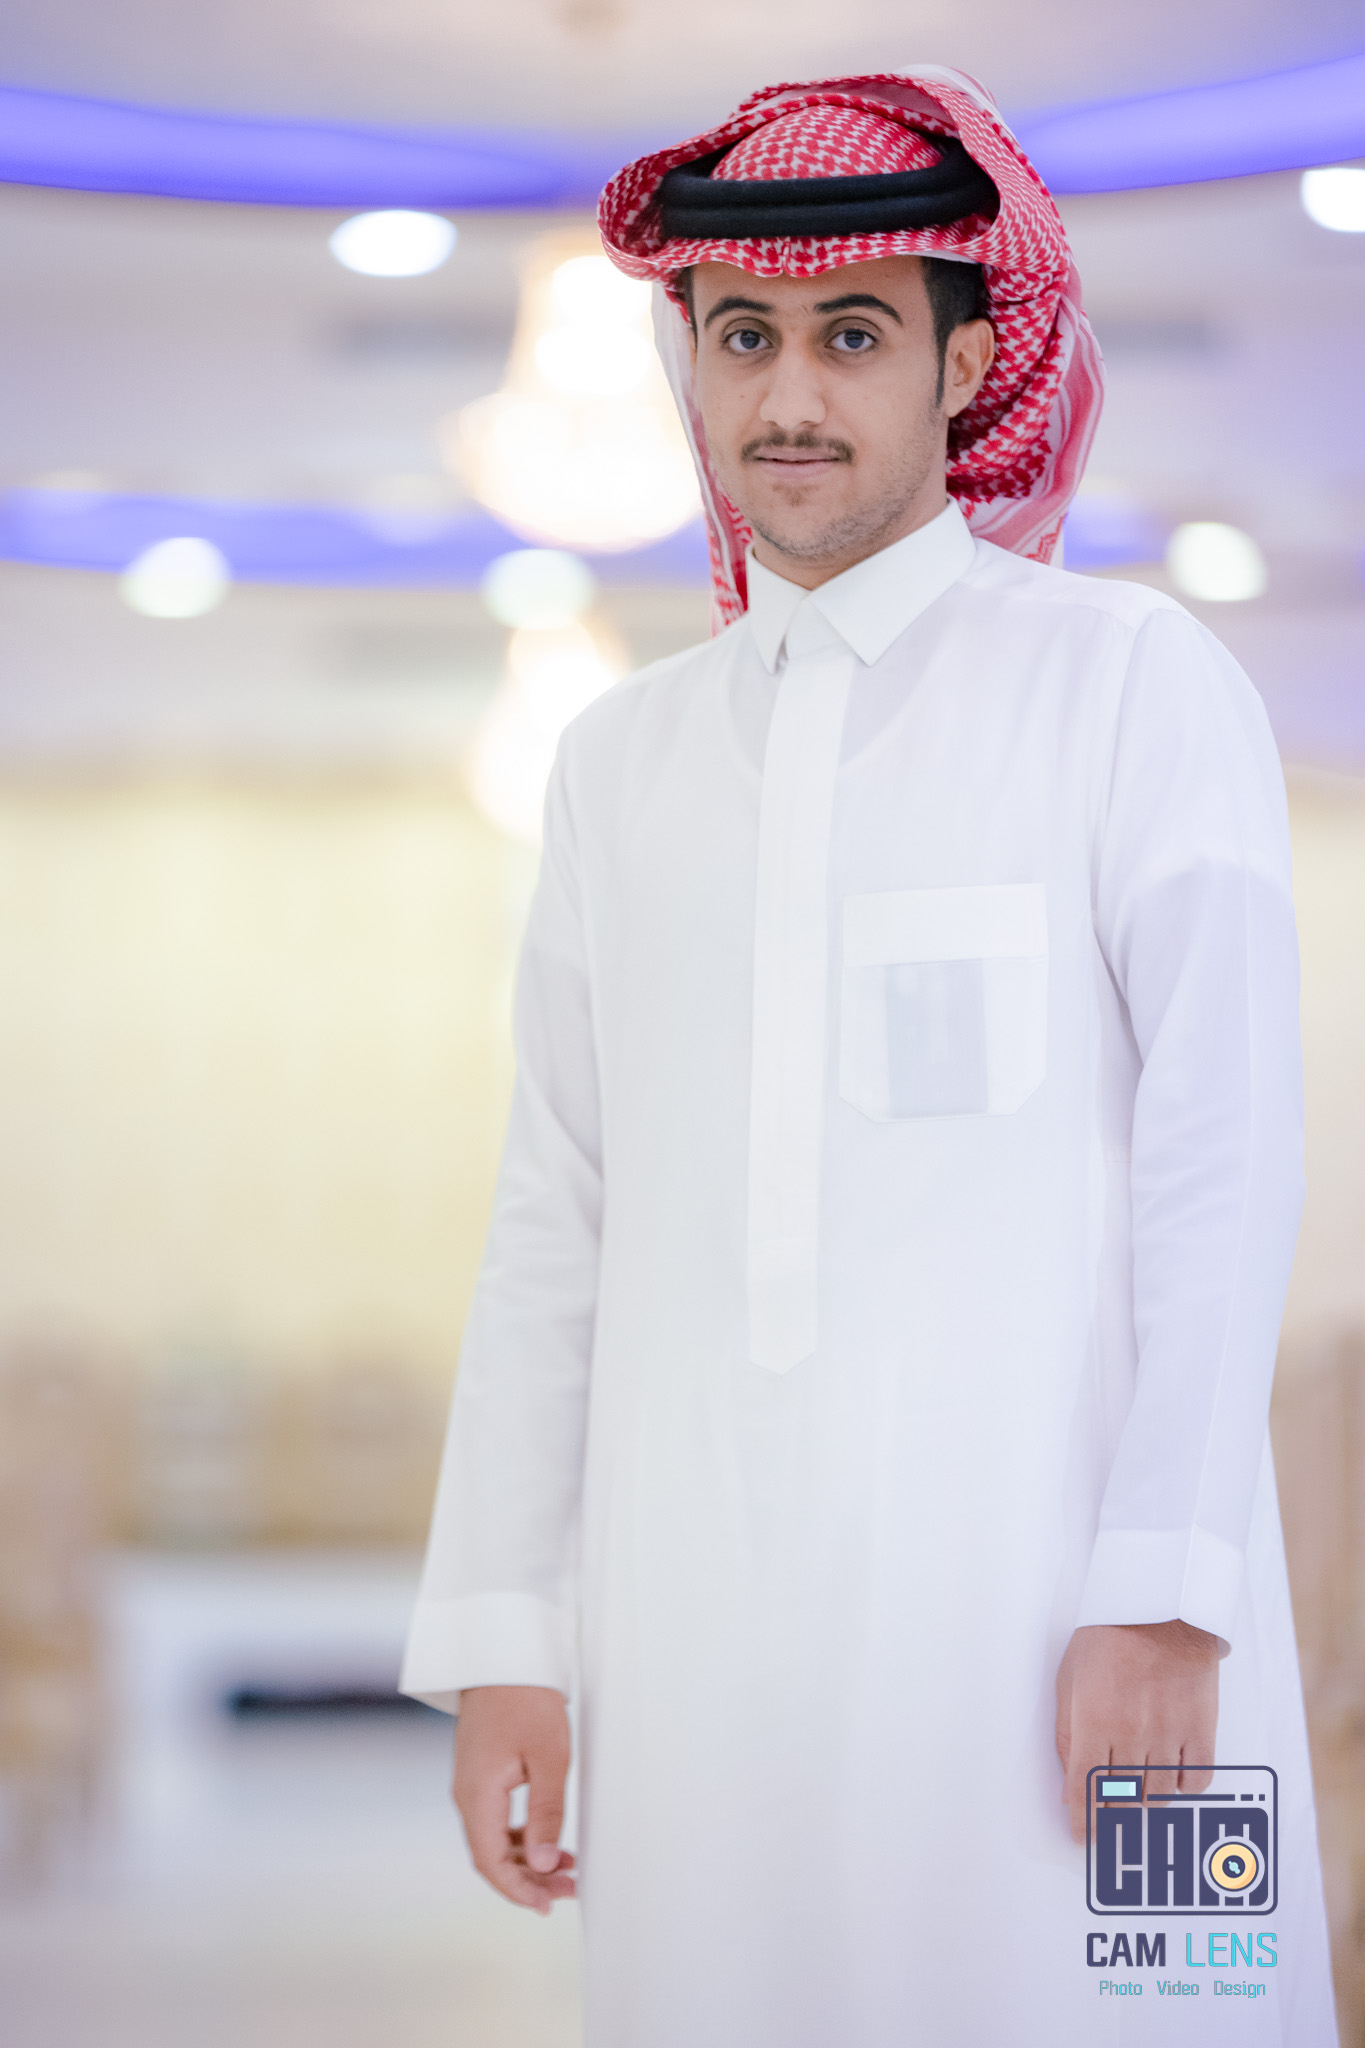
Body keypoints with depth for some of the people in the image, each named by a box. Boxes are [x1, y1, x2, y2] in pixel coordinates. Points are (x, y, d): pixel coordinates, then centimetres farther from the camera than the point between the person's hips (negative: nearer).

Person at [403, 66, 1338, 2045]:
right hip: (707, 1615, 4)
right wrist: (497, 1638, 8)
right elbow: (557, 1218, 15)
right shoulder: (624, 759, 17)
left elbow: (1221, 1158, -4)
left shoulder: (1135, 682, 3)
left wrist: (1164, 1599, -13)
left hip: (1047, 1567, -4)